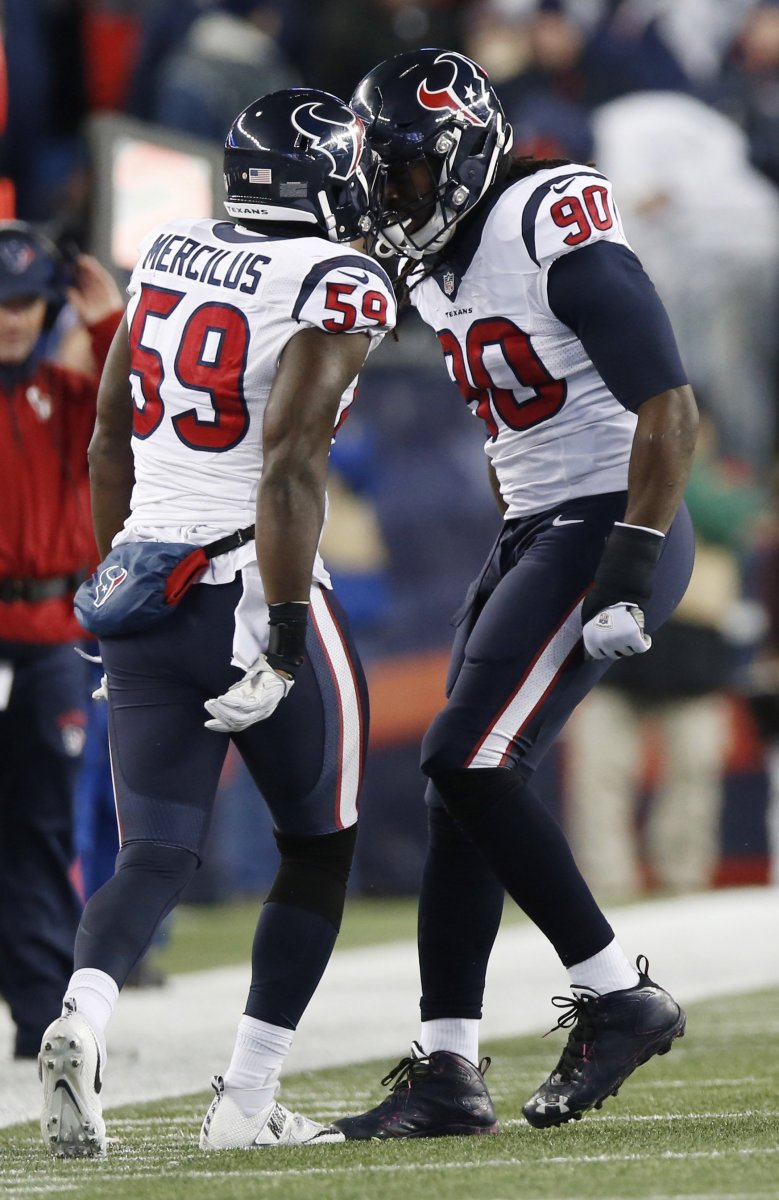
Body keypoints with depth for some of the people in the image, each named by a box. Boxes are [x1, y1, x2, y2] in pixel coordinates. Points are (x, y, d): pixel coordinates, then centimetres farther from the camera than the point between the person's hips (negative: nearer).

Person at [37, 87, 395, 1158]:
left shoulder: (168, 254, 10)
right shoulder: (338, 289, -11)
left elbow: (110, 438, 15)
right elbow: (289, 466, -21)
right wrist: (286, 642, -21)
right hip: (251, 588, -5)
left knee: (157, 855, 7)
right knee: (319, 850, 12)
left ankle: (84, 1014, -23)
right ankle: (246, 1102, 7)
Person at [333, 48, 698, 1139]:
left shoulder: (558, 230, -15)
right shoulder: (439, 273, 13)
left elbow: (668, 407, -19)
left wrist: (630, 565, -24)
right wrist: (510, 579, 24)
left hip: (608, 526, -9)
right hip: (533, 536, 9)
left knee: (470, 764, -16)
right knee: (462, 791, 3)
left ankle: (620, 997, -5)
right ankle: (448, 1073, 4)